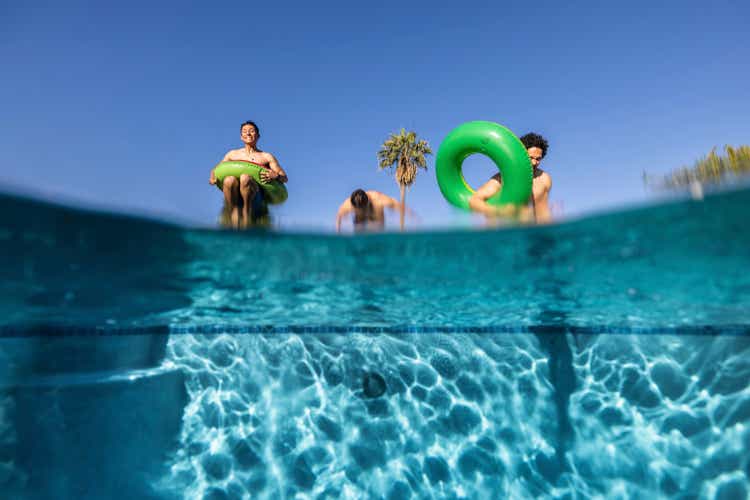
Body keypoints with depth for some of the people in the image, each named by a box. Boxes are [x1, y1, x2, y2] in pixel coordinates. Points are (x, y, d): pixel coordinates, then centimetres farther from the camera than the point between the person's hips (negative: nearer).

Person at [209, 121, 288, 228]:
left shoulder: (266, 157, 20)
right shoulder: (232, 154, 27)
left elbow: (284, 178, 12)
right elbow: (216, 170, 31)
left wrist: (275, 176, -12)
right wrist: (213, 177, 6)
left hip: (256, 192, -2)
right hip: (235, 193, 2)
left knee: (244, 178, -34)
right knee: (229, 180, -33)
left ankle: (246, 223, -28)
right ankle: (235, 226, -34)